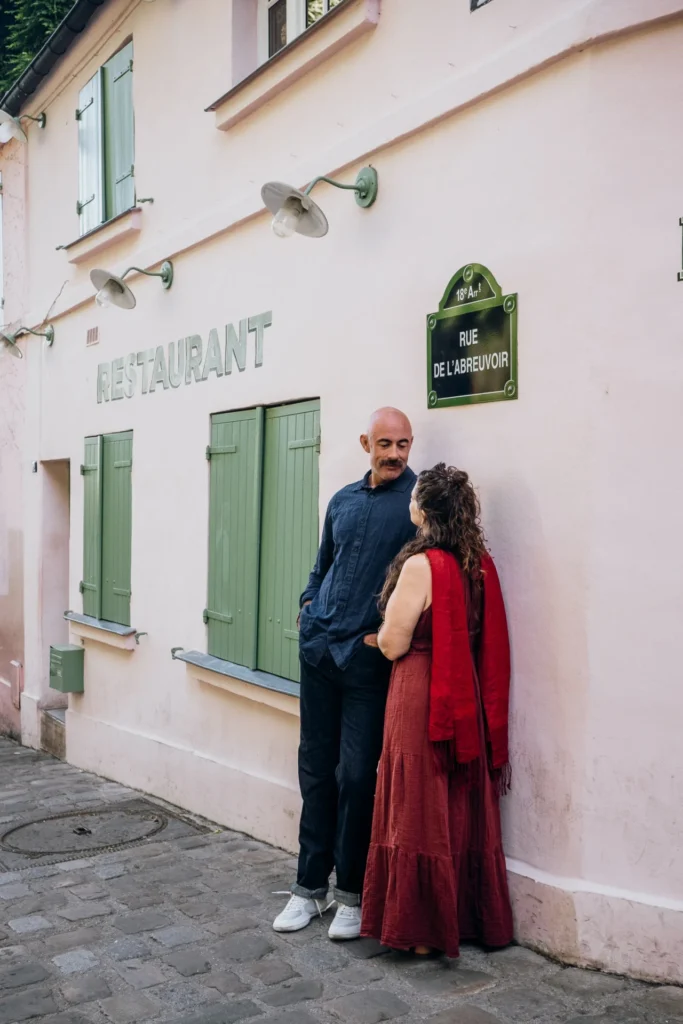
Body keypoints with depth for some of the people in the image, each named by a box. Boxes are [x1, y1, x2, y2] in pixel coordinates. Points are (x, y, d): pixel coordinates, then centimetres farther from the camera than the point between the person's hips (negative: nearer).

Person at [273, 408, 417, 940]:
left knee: (356, 774, -1)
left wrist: (390, 632, -13)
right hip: (319, 649, 6)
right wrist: (309, 605, 9)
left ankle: (352, 892, 17)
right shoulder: (343, 501, 13)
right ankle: (311, 886, 24)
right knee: (316, 767, 11)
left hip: (368, 657, -5)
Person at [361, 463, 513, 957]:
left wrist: (381, 631, 5)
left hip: (421, 699, -7)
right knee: (464, 810, 16)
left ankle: (422, 929, 16)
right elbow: (488, 644, 12)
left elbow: (393, 644, -15)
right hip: (468, 703, 7)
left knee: (420, 811, 5)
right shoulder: (480, 564, 3)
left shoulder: (421, 565, -17)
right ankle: (471, 918, 28)